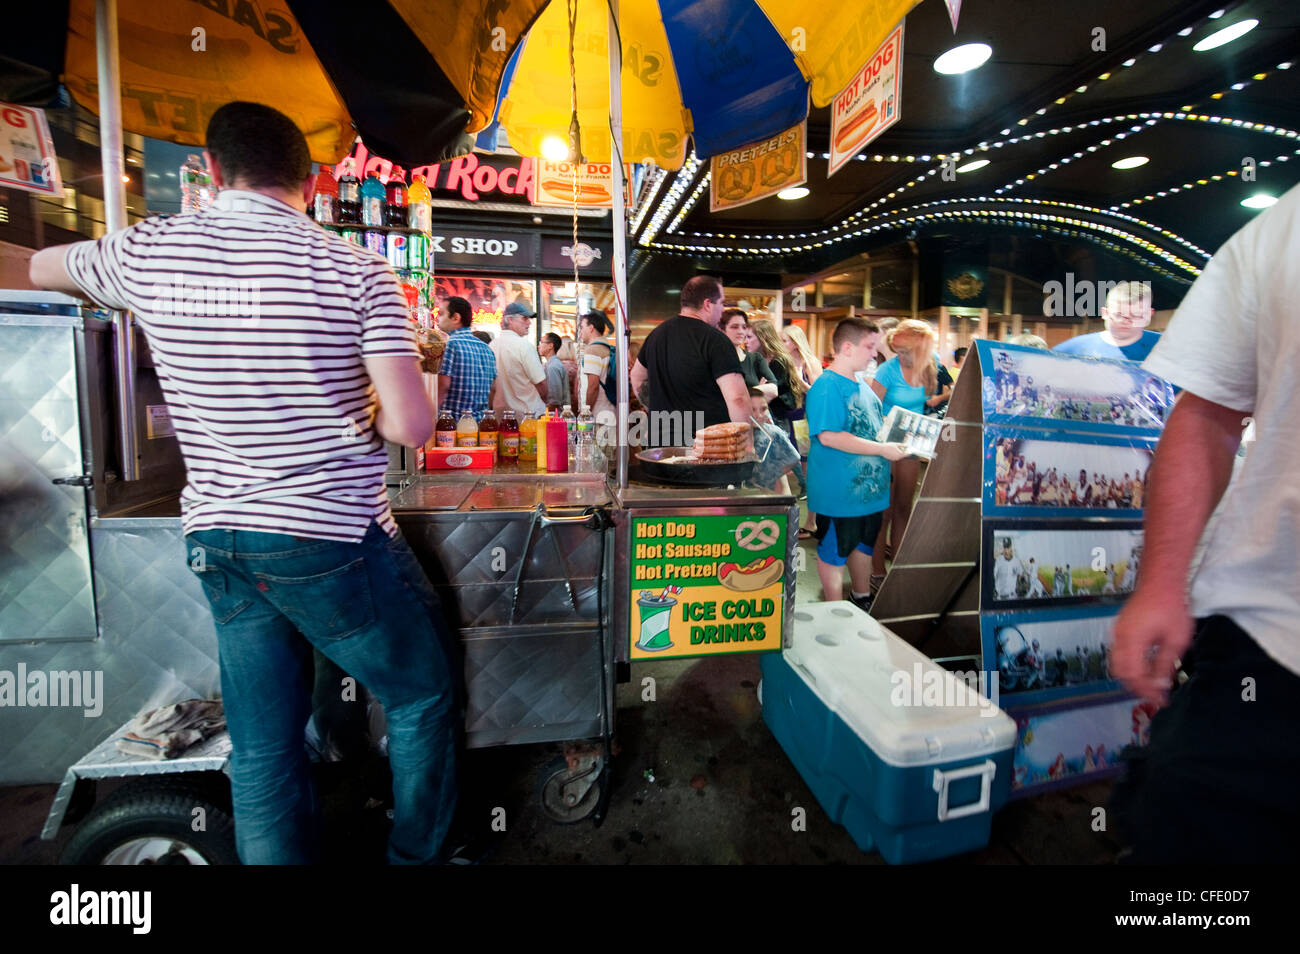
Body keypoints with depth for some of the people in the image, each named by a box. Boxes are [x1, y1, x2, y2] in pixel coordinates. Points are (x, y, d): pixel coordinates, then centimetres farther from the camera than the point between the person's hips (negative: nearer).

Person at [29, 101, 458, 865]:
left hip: (216, 540, 5)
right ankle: (417, 855, 31)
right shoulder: (355, 270, -8)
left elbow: (40, 268, 26)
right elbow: (411, 426, -15)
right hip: (332, 539, -4)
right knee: (423, 698, 16)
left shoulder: (148, 252, 4)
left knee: (263, 749, 16)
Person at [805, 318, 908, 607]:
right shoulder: (827, 387, -18)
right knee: (835, 551, 6)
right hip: (838, 492, -9)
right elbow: (828, 436, -29)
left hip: (869, 486, 9)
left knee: (863, 544, 23)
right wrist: (883, 449, -24)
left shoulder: (861, 386, 12)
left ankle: (862, 598, 42)